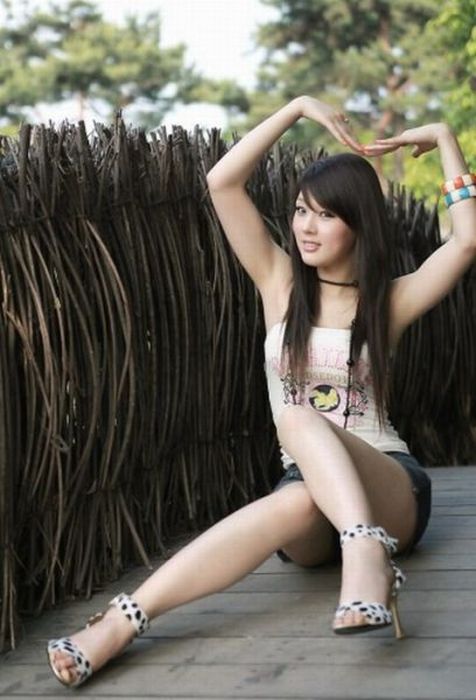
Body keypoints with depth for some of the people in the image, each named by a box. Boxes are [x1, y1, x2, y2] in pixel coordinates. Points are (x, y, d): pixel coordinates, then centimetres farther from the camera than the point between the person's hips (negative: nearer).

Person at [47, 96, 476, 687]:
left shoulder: (388, 301, 8)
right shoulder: (281, 285, 10)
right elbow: (222, 182, 1)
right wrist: (297, 107, 3)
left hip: (390, 489, -1)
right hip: (309, 484, 1)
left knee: (300, 419, -33)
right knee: (296, 503, -39)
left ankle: (366, 558, -56)